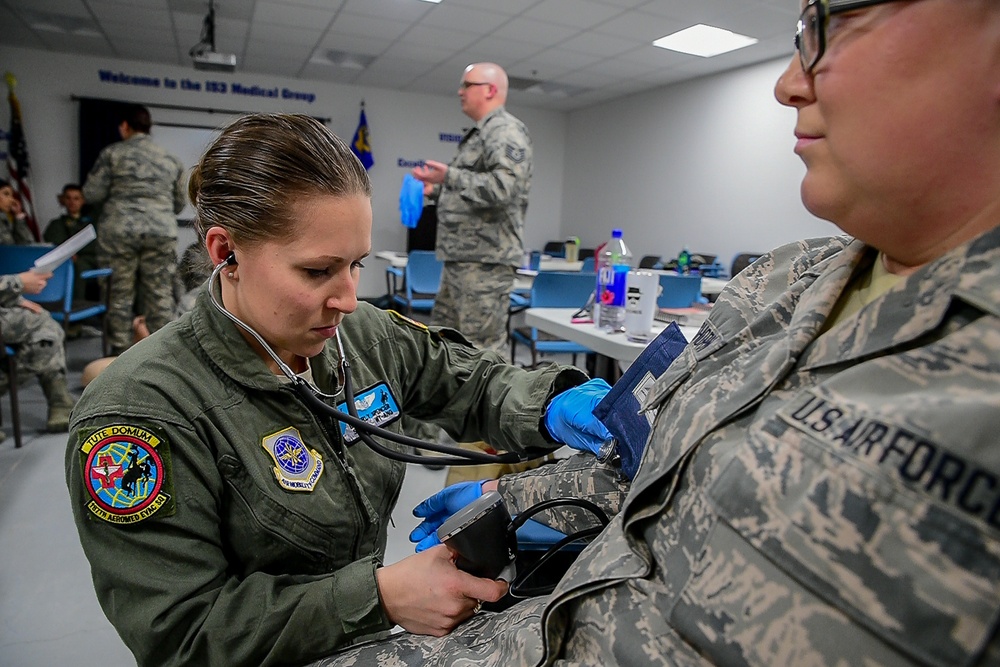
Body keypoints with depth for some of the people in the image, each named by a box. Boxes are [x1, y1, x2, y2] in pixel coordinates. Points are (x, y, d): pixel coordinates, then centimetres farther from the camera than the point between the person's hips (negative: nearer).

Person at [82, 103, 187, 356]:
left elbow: (92, 193, 2)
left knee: (119, 293, 6)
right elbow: (180, 202, 14)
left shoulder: (112, 153, 3)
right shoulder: (170, 160, 12)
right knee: (160, 294, 4)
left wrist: (116, 195, 21)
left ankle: (119, 350, 10)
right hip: (162, 233, 2)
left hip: (120, 231, -2)